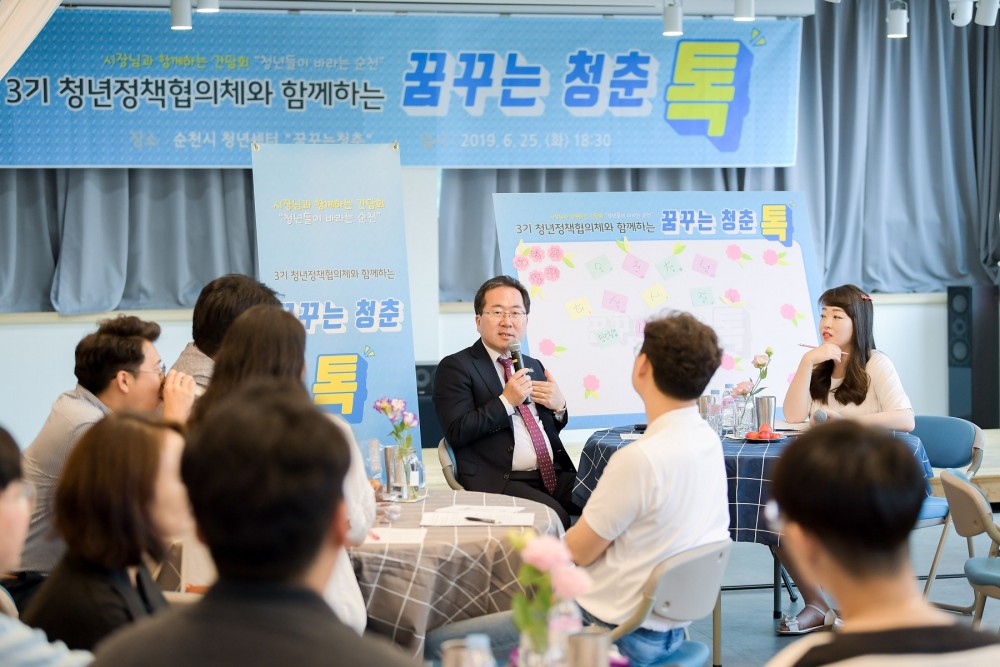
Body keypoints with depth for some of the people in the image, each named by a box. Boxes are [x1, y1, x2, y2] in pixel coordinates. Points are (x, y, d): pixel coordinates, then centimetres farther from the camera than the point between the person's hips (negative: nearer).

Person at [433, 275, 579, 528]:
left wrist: (558, 405, 6)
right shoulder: (455, 367, 1)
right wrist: (506, 401, -13)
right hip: (499, 481, -6)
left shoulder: (534, 366, 22)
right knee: (555, 517, -32)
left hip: (553, 475, 6)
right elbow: (457, 432, -10)